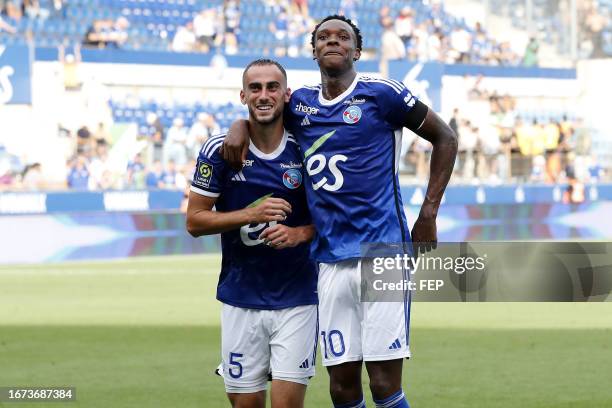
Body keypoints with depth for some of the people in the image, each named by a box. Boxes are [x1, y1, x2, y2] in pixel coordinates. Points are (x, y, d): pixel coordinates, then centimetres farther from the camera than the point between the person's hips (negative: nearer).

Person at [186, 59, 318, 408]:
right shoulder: (220, 150, -3)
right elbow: (195, 221, -1)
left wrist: (300, 233, -15)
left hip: (297, 297, -1)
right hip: (241, 298, 1)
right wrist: (250, 214, -15)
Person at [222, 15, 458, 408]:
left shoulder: (381, 94, -2)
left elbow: (445, 138, 6)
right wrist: (240, 126, 6)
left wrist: (428, 215, 2)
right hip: (330, 261, 5)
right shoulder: (300, 103, 12)